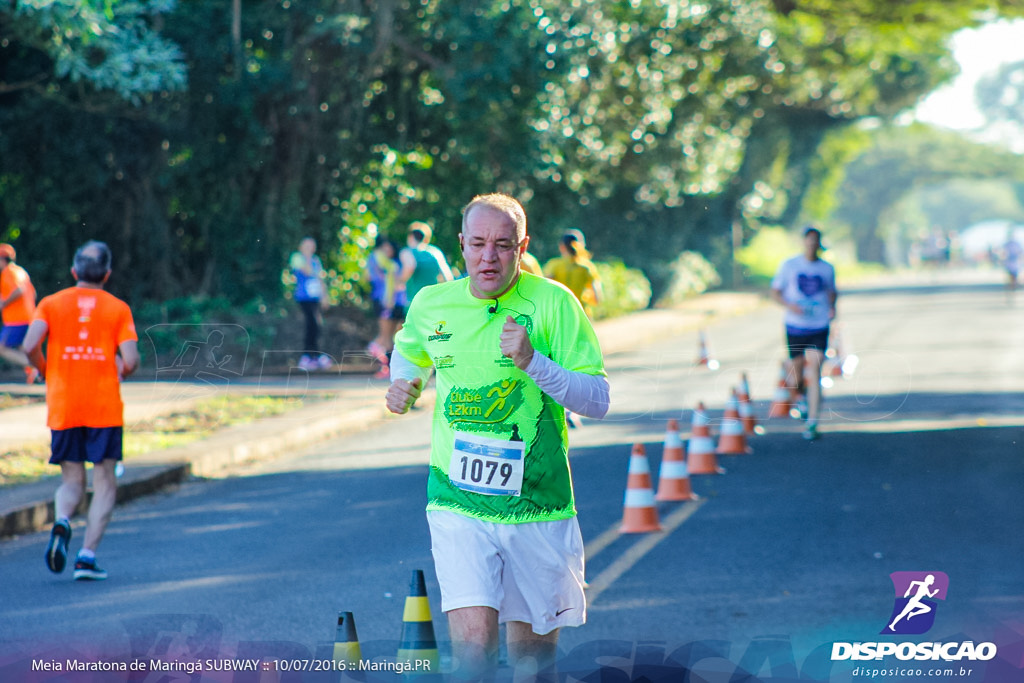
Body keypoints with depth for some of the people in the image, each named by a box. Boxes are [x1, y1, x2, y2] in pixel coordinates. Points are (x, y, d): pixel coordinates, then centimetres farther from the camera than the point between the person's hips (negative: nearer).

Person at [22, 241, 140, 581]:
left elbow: (30, 346, -9)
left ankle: (61, 522, -18)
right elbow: (131, 359, -8)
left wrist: (46, 372, 10)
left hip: (62, 408, 2)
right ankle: (87, 556, -8)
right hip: (105, 407, -2)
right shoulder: (118, 308, 2)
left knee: (72, 481, 13)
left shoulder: (51, 304, 5)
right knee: (105, 484, 5)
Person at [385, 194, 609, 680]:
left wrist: (532, 361, -24)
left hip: (537, 507, 0)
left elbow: (597, 401, -10)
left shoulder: (553, 302, -7)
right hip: (458, 506, 0)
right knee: (473, 641, -19)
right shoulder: (431, 304, 2)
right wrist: (404, 384, 6)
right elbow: (408, 350, 27)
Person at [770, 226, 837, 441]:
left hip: (819, 328, 0)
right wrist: (789, 305, -15)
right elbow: (775, 292, 4)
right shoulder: (789, 265, -1)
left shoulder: (827, 268, 5)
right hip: (795, 326, 0)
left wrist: (832, 307, 1)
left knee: (815, 372, -13)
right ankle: (803, 397, 42)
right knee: (796, 379, 6)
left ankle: (812, 423, -12)